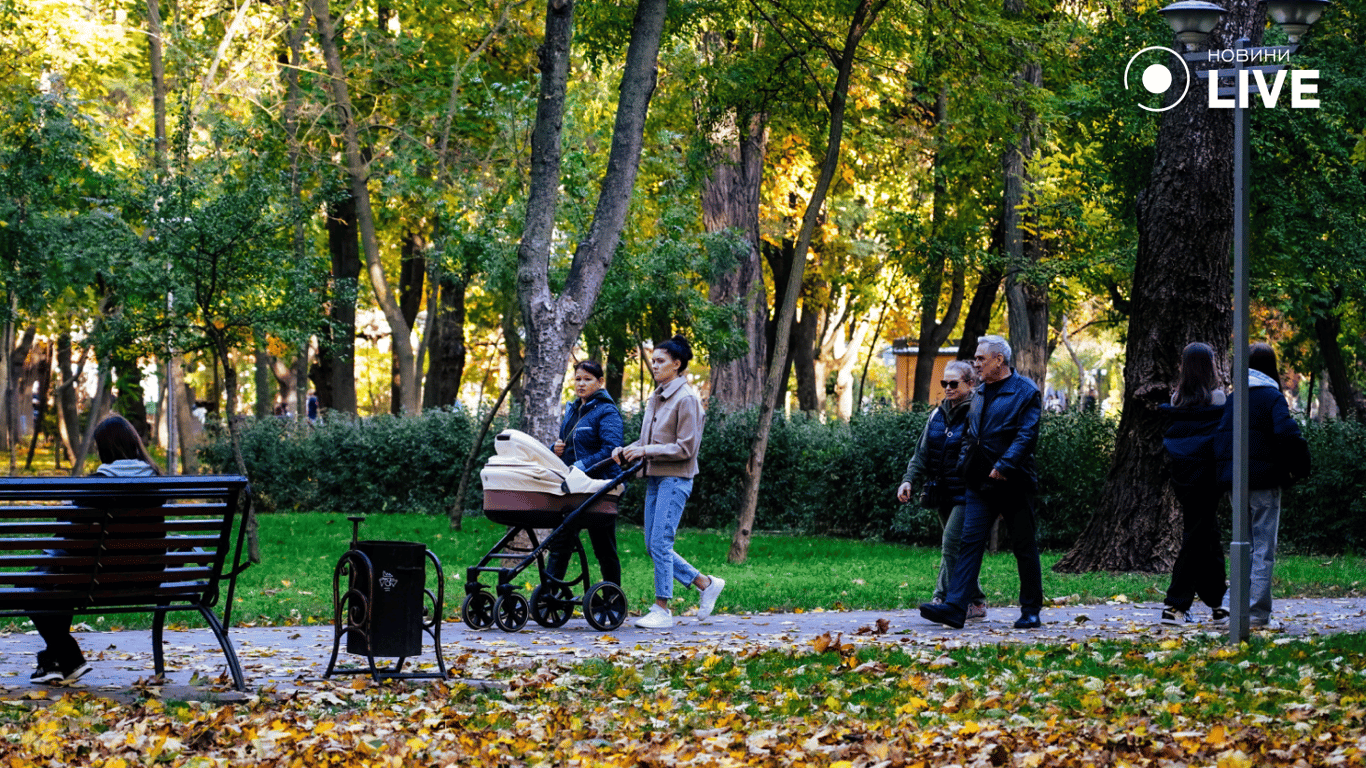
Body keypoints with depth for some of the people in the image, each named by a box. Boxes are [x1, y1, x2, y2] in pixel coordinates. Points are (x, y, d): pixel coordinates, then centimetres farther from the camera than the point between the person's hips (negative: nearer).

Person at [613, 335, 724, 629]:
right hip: (655, 478, 9)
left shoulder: (686, 399, -11)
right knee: (653, 546, 7)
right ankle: (706, 584, 20)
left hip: (676, 478, -9)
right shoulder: (656, 397, 14)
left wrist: (645, 451, -18)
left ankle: (662, 609, -4)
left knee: (660, 543, -11)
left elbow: (685, 448, -15)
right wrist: (627, 451, 1)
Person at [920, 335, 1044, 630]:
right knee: (970, 542, -5)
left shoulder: (1025, 392, -7)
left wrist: (1004, 465, -24)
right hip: (980, 484, 6)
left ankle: (1031, 611, 13)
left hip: (1014, 484, -6)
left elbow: (1027, 435, -15)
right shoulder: (979, 394, 16)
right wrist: (964, 463, 10)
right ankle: (954, 607, -13)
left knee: (1024, 547, 3)